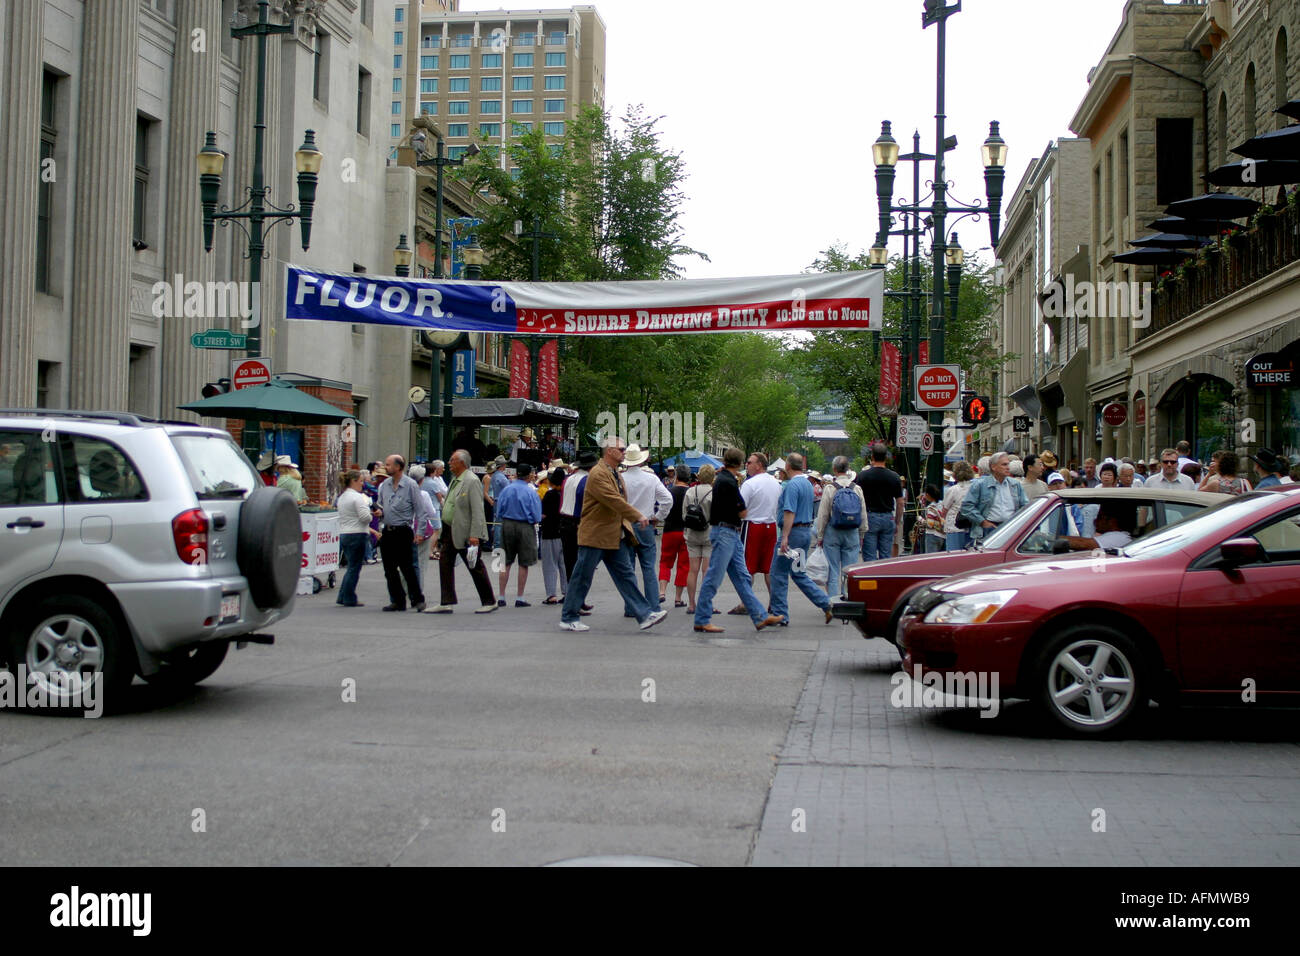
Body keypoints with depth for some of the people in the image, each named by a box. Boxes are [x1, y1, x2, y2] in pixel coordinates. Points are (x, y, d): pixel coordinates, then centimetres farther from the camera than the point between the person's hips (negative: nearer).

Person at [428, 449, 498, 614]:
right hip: (449, 531, 9)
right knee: (445, 564, 5)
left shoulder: (472, 481, -16)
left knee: (476, 568, 1)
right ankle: (447, 602, 9)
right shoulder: (454, 480, 12)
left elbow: (478, 511, -20)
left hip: (465, 534, -9)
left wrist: (475, 535, -25)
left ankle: (489, 602, 13)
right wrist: (442, 531, 17)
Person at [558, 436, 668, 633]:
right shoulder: (598, 474, -17)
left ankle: (644, 614, 2)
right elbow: (614, 501, -25)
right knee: (582, 579, 1)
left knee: (626, 576, 5)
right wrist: (638, 517, -23)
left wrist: (627, 525, 14)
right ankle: (568, 619, 10)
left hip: (615, 536, 9)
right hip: (595, 536, -9)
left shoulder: (615, 473, 14)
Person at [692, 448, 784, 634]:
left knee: (742, 577, 8)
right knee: (714, 577, -6)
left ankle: (760, 617, 9)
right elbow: (742, 513, -13)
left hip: (732, 534, 10)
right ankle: (701, 620, -1)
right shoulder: (728, 482, -16)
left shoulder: (721, 478, 13)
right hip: (725, 532, -10)